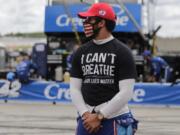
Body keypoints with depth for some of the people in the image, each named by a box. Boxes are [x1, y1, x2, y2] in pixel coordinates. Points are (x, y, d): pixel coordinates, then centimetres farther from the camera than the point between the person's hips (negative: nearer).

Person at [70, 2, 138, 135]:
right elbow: (75, 88, 11)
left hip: (114, 119, -5)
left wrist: (99, 116, -11)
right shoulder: (81, 52, 12)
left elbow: (126, 92, -10)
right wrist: (85, 114, -5)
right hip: (87, 119, 5)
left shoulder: (122, 52, -4)